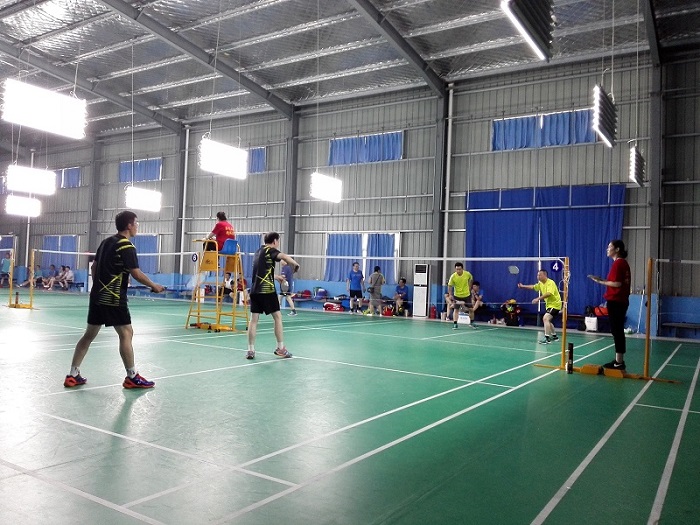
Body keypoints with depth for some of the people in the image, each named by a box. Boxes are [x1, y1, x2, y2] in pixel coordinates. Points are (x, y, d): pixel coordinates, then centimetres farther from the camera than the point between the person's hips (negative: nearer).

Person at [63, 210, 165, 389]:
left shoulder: (106, 242, 13)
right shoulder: (126, 246, -13)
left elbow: (94, 267, 20)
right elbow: (137, 274, -15)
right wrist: (154, 286, -3)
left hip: (97, 296, 9)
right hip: (113, 298, -9)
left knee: (89, 335, 12)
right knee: (126, 334, -3)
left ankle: (73, 375, 16)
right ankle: (132, 377, 1)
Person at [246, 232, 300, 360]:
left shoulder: (259, 251, 20)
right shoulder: (270, 250, -4)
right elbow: (284, 256, -27)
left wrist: (276, 277, 39)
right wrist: (295, 264, -12)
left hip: (254, 290, 7)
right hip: (267, 290, -7)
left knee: (254, 319, 6)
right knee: (277, 317, 4)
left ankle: (250, 350, 4)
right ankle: (280, 348, 7)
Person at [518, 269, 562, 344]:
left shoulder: (550, 283, -22)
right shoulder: (541, 283, 6)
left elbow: (549, 293, -36)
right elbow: (533, 287, 24)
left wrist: (538, 299, -40)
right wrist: (523, 286, 22)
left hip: (555, 304, -10)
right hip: (549, 305, 10)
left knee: (545, 318, -24)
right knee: (547, 320, 21)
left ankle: (547, 338, -24)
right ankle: (554, 336, 38)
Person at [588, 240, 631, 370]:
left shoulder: (618, 263, -14)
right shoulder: (624, 263, 15)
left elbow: (617, 283, -20)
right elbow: (620, 282, 14)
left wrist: (600, 281, -10)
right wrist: (603, 280, 9)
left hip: (615, 301, -10)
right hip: (621, 301, 10)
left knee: (616, 331, -5)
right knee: (618, 331, 13)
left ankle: (619, 363, -1)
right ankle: (619, 360, 19)